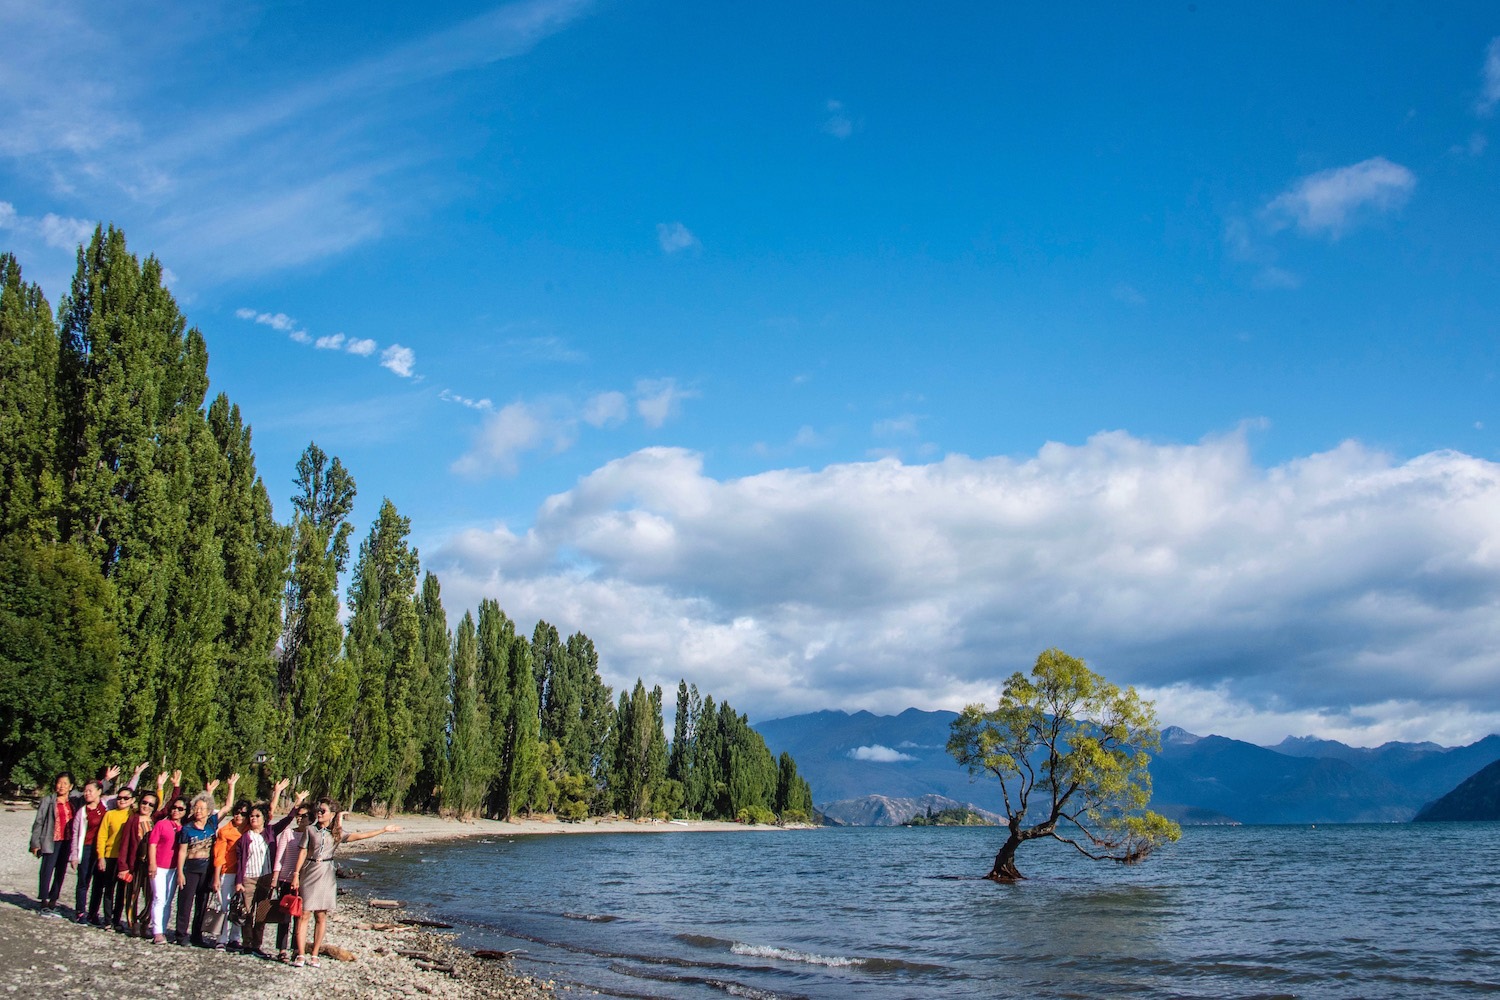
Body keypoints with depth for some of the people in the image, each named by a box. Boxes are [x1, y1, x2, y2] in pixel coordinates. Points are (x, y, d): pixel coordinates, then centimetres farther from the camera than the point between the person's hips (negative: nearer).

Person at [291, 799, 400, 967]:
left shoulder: (337, 834, 9)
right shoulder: (310, 830, 5)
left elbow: (360, 836, 5)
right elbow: (303, 852, 4)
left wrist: (383, 830, 2)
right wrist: (296, 875, -2)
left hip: (326, 876, 2)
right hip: (309, 873, -2)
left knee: (321, 917, 3)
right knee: (304, 914, -5)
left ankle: (314, 955, 10)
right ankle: (301, 955, 0)